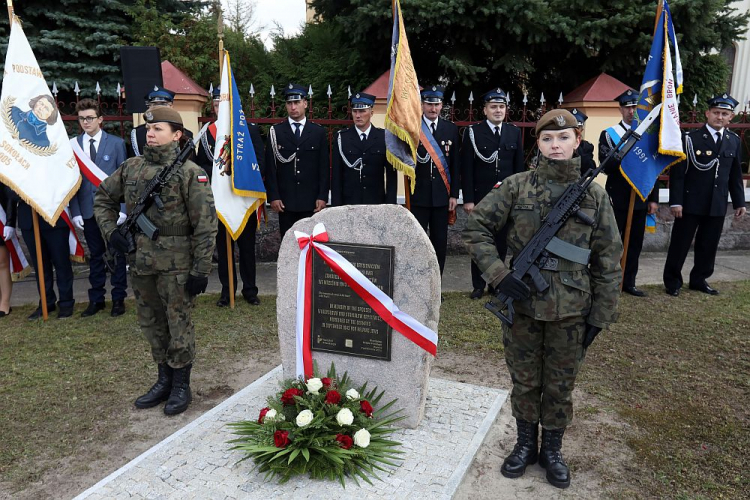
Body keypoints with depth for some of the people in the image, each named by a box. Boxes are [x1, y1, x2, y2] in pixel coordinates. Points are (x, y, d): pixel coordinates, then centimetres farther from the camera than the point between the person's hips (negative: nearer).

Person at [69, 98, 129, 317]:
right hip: (88, 211, 2)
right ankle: (96, 299, 21)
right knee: (95, 256, 11)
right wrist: (75, 211, -3)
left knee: (117, 254, 6)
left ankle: (118, 298, 16)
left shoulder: (116, 143, 0)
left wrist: (123, 208, -8)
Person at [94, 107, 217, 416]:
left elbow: (205, 226, -13)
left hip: (176, 264, -6)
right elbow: (103, 199, 22)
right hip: (140, 263, 6)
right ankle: (164, 380, 33)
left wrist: (201, 270, -15)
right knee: (151, 325, 16)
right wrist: (110, 231, 6)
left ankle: (181, 386, 21)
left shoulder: (190, 173, -11)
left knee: (179, 325, 4)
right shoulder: (131, 168, 6)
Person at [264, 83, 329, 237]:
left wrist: (322, 196, -2)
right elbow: (270, 167, 3)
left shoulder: (319, 132, 7)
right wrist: (273, 196, -5)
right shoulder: (276, 132, 5)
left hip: (311, 201, 0)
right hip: (285, 201, 0)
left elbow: (324, 167, 5)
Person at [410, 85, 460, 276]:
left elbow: (455, 164, 7)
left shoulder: (451, 129, 7)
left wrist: (454, 194, 3)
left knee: (440, 243, 8)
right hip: (418, 195, -2)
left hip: (442, 195, 3)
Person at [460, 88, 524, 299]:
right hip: (480, 197, -2)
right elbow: (466, 169, -5)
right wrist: (468, 199, -10)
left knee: (502, 242, 8)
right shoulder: (473, 132, -2)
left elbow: (519, 167, 9)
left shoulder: (514, 132, 8)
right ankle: (478, 285, 18)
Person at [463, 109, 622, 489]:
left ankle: (552, 449, 35)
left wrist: (600, 315, 1)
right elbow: (476, 229, -4)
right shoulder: (516, 187, -5)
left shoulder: (595, 195, -2)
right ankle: (526, 444, 36)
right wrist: (499, 274, -15)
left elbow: (607, 262, 2)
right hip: (521, 303, 0)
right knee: (524, 380, 14)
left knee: (560, 384, 14)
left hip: (570, 308, 1)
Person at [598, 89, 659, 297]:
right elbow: (606, 167, -10)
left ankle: (628, 282, 18)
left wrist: (654, 199, 7)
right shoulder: (608, 134, 0)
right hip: (617, 199, -4)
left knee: (635, 243, 8)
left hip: (640, 199, 4)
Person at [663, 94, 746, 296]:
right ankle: (672, 281, 16)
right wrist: (676, 201, -15)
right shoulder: (691, 138, -7)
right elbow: (677, 172, -10)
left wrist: (739, 202, 11)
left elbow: (735, 175, 13)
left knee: (709, 245, 11)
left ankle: (699, 279, 26)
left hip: (717, 205, 5)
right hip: (691, 203, -4)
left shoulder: (734, 141, 8)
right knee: (680, 243, 3)